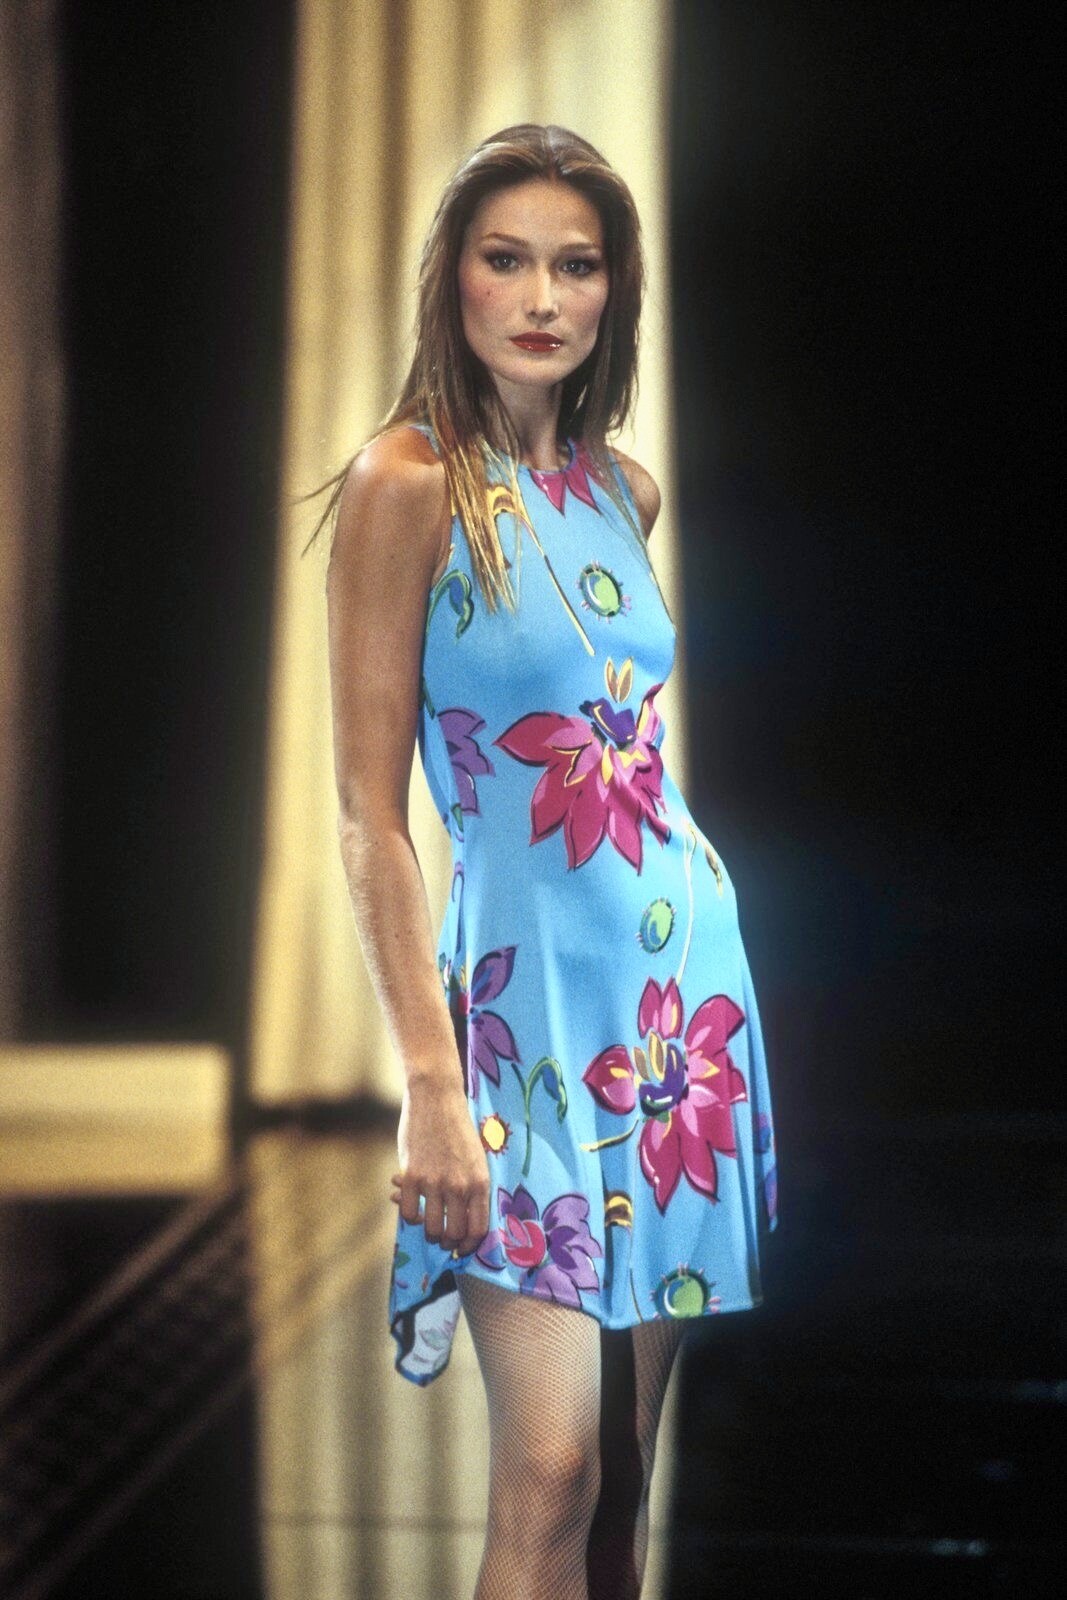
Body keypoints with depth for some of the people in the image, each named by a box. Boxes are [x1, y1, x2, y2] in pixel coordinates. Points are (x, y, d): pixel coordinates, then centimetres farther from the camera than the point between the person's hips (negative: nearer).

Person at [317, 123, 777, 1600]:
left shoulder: (623, 490, 10)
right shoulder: (408, 487, -9)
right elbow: (370, 818, -12)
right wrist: (430, 1082, -17)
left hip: (686, 968, 6)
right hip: (528, 994, -6)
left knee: (629, 1452, 8)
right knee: (548, 1475, -12)